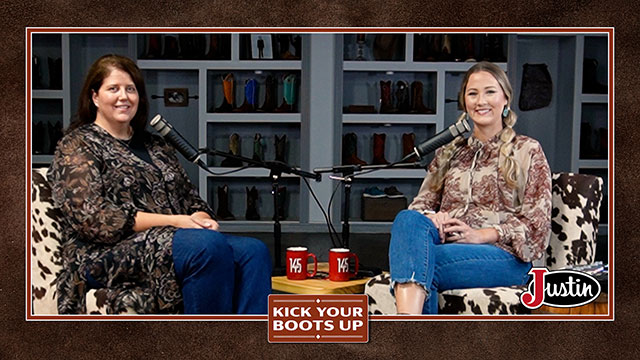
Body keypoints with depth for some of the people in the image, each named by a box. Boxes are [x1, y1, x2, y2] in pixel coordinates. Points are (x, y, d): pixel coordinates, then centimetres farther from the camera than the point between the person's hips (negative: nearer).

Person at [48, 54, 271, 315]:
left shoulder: (156, 146, 26)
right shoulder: (77, 146, 6)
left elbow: (192, 199, 23)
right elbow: (94, 219, -8)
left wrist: (202, 218, -3)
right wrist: (172, 221, -14)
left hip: (170, 240, 6)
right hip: (106, 256, -6)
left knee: (253, 251, -24)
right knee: (209, 245, -35)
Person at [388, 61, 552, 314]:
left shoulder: (527, 151, 12)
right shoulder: (449, 152, 25)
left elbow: (537, 224, 4)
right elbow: (422, 203, 20)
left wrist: (480, 234, -11)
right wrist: (430, 217, -6)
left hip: (504, 257, -3)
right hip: (446, 244, 4)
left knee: (423, 261, -35)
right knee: (408, 218, -33)